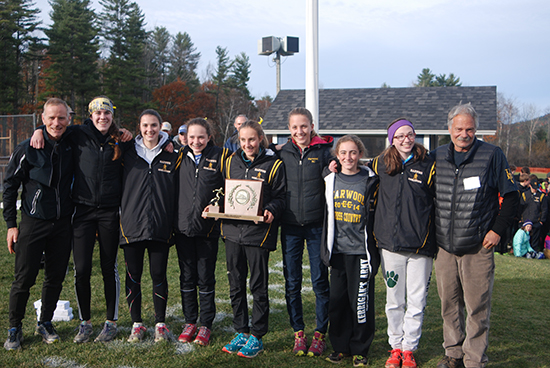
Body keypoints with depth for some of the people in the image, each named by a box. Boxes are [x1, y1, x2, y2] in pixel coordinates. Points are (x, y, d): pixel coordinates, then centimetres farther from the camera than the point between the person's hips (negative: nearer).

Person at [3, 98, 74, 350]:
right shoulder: (27, 149, -5)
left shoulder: (72, 147, 3)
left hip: (63, 223, 3)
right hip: (33, 223, -3)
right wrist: (11, 224, -4)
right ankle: (14, 329, 16)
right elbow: (10, 187, -1)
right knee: (24, 279, 0)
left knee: (56, 278, 9)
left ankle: (45, 323, 27)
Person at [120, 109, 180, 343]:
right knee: (133, 276, 5)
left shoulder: (172, 156, 5)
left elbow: (178, 192, 8)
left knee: (159, 275, 4)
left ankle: (160, 324, 18)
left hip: (160, 227, -1)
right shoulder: (128, 154, 6)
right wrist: (124, 215, 2)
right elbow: (118, 187, 12)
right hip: (131, 225, 1)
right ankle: (137, 324, 18)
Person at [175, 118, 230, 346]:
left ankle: (206, 325, 17)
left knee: (206, 278, 4)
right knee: (187, 277, 10)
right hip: (183, 225, 3)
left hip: (208, 227, -3)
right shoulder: (180, 157, 8)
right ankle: (190, 321, 23)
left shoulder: (221, 157, -2)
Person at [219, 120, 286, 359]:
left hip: (258, 231, -5)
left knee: (258, 286, 3)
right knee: (235, 285, 11)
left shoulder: (273, 164, -2)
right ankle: (241, 332, 24)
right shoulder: (231, 162, 12)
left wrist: (271, 211, -22)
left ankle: (257, 336, 14)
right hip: (232, 229, 5)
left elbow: (280, 197, -3)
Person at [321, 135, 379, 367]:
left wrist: (373, 250, -2)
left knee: (361, 301, 0)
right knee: (337, 299, 7)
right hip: (338, 250, 3)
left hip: (361, 250, -3)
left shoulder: (370, 181, -1)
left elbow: (375, 216, 1)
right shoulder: (330, 181, 9)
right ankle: (340, 346, 22)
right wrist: (326, 248, 15)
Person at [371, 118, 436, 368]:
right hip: (390, 244, 2)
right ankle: (395, 347, 24)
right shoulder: (381, 164, 6)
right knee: (394, 300, 10)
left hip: (420, 244, -2)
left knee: (416, 300, 4)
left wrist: (437, 238, -1)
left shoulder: (428, 165, 0)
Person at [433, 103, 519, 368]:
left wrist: (497, 230, -6)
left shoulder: (492, 155, -4)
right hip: (445, 247, 4)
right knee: (449, 304, 12)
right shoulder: (438, 156, 6)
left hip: (478, 248, -3)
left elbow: (511, 196, 1)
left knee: (477, 306, 1)